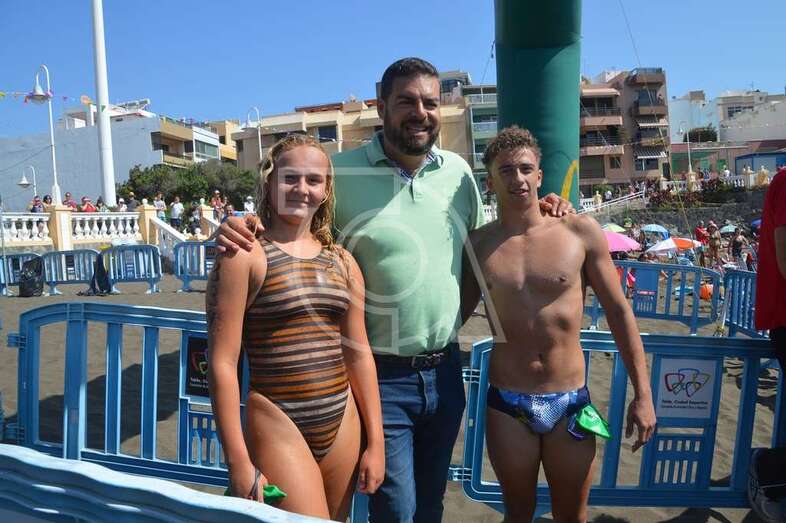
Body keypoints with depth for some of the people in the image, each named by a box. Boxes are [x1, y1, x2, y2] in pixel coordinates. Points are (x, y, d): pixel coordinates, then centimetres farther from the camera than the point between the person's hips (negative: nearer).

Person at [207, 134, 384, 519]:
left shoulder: (342, 262, 7)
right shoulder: (244, 254, -8)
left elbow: (359, 354, 10)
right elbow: (222, 362, -10)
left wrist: (375, 441, 9)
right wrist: (238, 462, -11)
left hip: (344, 429, 6)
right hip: (279, 429, -5)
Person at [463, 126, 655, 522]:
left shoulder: (581, 231, -6)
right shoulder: (477, 244, -3)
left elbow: (618, 312, -1)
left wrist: (642, 393, -1)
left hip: (570, 402, 0)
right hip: (506, 405, 1)